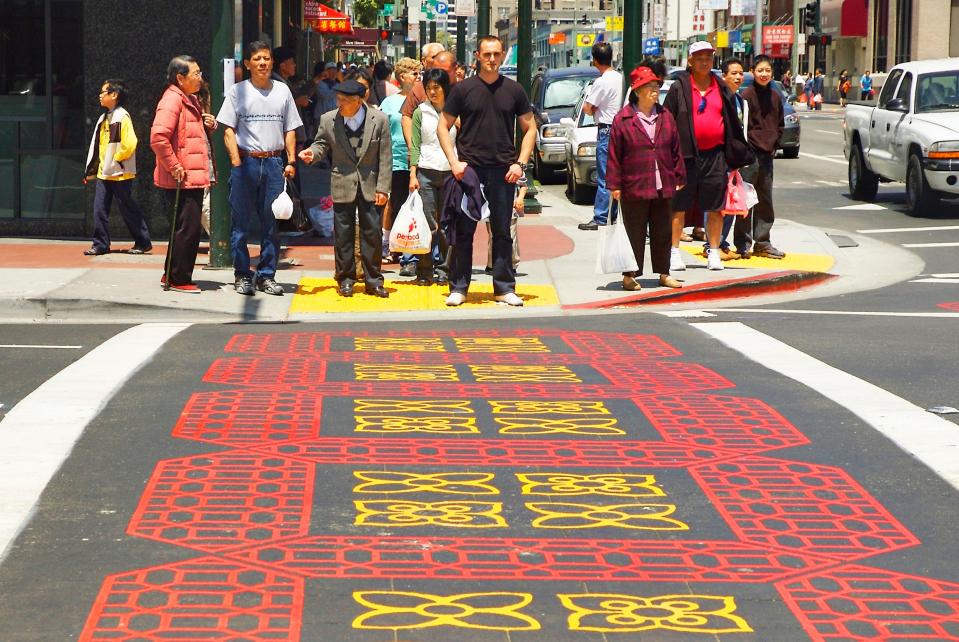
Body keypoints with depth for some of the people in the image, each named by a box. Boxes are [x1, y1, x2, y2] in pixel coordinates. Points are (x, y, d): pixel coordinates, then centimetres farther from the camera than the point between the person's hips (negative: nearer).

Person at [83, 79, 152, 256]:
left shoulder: (122, 117, -12)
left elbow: (129, 144, -21)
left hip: (120, 174, -8)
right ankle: (101, 244, 8)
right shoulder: (103, 118, 15)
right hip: (104, 173, 8)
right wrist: (90, 171, 16)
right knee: (100, 210, 3)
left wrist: (116, 160, -13)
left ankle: (143, 243, 10)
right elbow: (96, 145, 19)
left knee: (129, 210, 0)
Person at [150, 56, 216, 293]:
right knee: (188, 228, -7)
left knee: (187, 227, 15)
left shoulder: (191, 100, 18)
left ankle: (172, 275, 24)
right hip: (181, 179, -10)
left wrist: (208, 125, 10)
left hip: (194, 178, 10)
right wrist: (174, 167, -21)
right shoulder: (172, 100, -14)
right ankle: (180, 279, 2)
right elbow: (158, 138, -25)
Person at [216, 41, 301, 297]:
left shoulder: (282, 91, 12)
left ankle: (266, 275, 10)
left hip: (274, 162, 2)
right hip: (246, 160, -2)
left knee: (272, 221, 4)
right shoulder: (238, 91, 4)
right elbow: (228, 129, 1)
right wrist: (236, 161, -9)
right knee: (240, 220, -1)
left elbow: (290, 129, 14)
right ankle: (242, 275, 4)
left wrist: (291, 161, 4)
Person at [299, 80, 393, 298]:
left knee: (372, 233, 3)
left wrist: (382, 188, -6)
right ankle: (345, 279, 16)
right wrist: (312, 153, -14)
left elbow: (385, 157, -3)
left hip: (370, 185, -1)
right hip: (342, 185, 1)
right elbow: (322, 144, 11)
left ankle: (373, 280, 12)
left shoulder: (379, 120, -7)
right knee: (343, 234, 5)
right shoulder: (328, 120, -4)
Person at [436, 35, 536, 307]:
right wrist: (454, 161, -6)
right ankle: (458, 288, 8)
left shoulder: (513, 90, 6)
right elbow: (443, 127, 5)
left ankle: (504, 288, 12)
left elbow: (530, 128, 11)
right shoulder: (463, 89, 2)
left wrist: (519, 163, -1)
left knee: (502, 232, 6)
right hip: (469, 169, -1)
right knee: (463, 231, 1)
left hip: (503, 172, 1)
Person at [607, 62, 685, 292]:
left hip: (663, 188, 4)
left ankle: (663, 273, 21)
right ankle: (629, 275, 9)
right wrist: (614, 184, -7)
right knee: (634, 233, 1)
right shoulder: (622, 119, -5)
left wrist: (679, 178, 10)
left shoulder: (666, 117, 8)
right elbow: (614, 154, -5)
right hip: (634, 188, -4)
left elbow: (676, 150, 12)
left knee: (663, 232, 11)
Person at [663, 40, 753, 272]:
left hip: (714, 155, 3)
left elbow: (733, 123, 16)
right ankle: (674, 252, 9)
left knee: (715, 207, 5)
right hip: (685, 154, -3)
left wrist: (739, 155, 14)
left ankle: (714, 253, 14)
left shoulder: (721, 89, 11)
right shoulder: (679, 88, 0)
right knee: (679, 206, 1)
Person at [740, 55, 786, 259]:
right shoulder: (747, 94, -7)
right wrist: (748, 145, -12)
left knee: (765, 199, 9)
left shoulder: (775, 97, 11)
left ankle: (762, 242, 15)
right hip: (750, 152, -6)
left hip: (767, 152, 6)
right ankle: (743, 244, 0)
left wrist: (773, 144, 7)